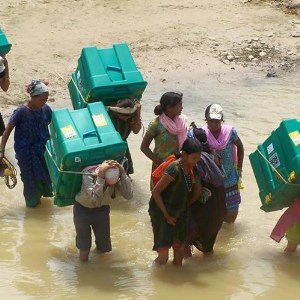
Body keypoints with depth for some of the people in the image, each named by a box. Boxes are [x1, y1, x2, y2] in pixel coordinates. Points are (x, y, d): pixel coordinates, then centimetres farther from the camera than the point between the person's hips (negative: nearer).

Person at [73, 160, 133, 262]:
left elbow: (129, 195, -37)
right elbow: (94, 197, -45)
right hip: (83, 208, -3)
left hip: (102, 209, 3)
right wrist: (100, 176, -50)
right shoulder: (89, 173, -33)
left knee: (104, 248, 4)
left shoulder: (116, 178, -23)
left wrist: (123, 173, -41)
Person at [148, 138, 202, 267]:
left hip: (179, 213, 8)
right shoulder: (175, 169, -26)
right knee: (163, 258, -10)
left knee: (179, 248, 11)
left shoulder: (189, 168, -2)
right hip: (162, 212, -8)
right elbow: (155, 192, -23)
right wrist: (166, 215, -19)